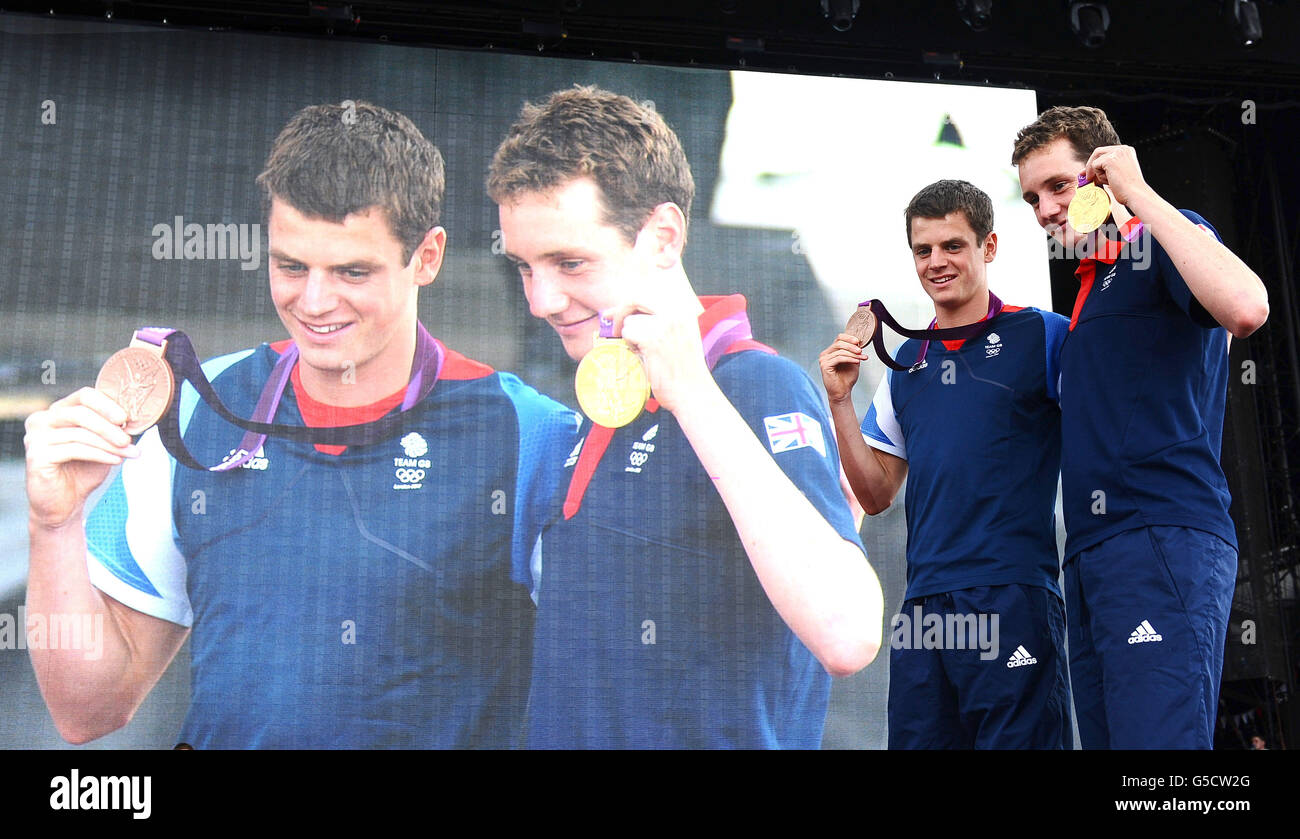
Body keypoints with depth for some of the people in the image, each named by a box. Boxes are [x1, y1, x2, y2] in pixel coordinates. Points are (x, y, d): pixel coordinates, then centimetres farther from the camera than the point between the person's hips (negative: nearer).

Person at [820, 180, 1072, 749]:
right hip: (924, 607, 5)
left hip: (1013, 597, -5)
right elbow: (876, 495, 17)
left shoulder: (1042, 335, 2)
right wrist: (839, 401, 4)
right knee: (918, 739, 8)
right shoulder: (907, 361, 18)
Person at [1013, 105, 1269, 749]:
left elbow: (1246, 308, -21)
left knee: (1157, 736, -17)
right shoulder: (1091, 280, 25)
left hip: (1163, 536, -8)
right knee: (1104, 739, 5)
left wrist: (1141, 195, -12)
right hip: (1092, 552, 9)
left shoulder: (1165, 242, 2)